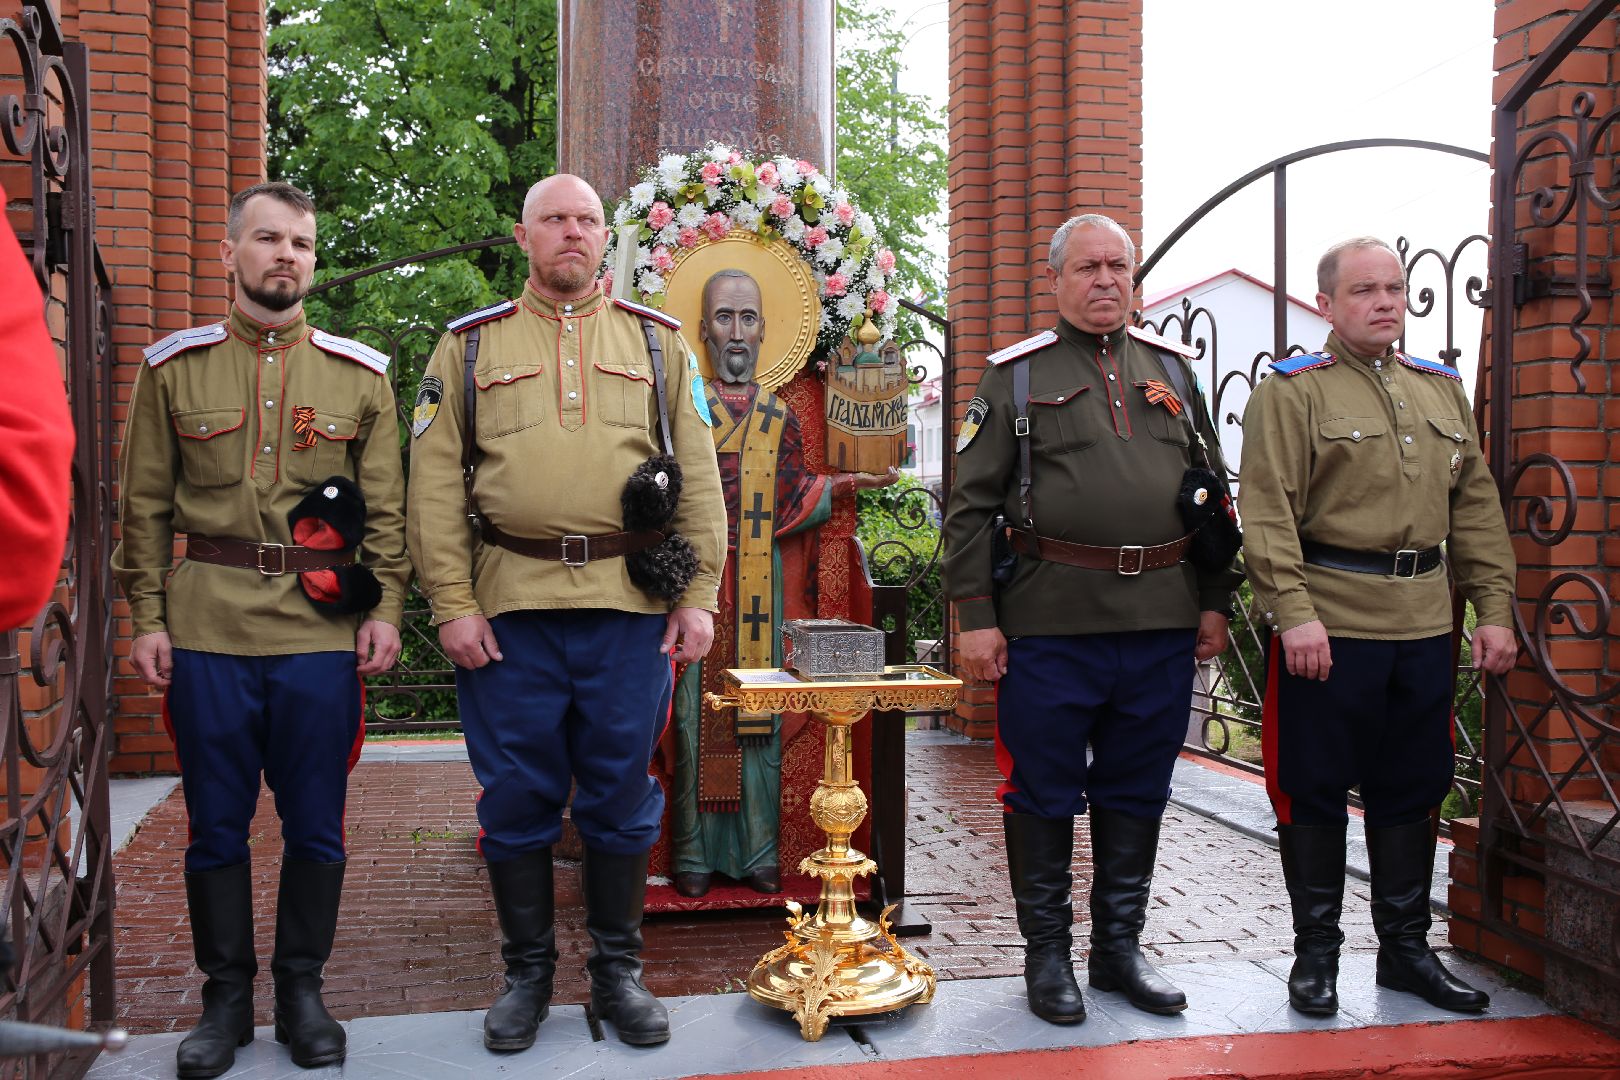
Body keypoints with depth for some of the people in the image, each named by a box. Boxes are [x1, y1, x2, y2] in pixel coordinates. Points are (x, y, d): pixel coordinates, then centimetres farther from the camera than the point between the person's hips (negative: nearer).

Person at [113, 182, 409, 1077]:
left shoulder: (360, 375, 6)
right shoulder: (173, 368, 6)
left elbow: (385, 508, 6)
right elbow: (146, 507, 7)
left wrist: (385, 608, -3)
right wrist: (147, 618, 0)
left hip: (324, 632, 0)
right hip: (206, 631, 0)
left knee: (315, 824, 7)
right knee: (216, 823, 8)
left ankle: (302, 989, 23)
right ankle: (225, 996, 23)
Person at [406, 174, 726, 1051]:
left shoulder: (656, 339, 10)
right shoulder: (471, 344, 9)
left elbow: (697, 476, 6)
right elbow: (434, 482, 3)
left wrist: (697, 595, -1)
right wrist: (452, 604, -5)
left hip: (630, 607, 1)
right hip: (509, 606, 0)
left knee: (621, 796, 8)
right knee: (517, 797, 7)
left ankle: (617, 970, 24)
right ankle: (527, 971, 25)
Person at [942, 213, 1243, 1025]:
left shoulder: (1171, 371, 15)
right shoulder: (1016, 376, 3)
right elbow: (971, 506, -1)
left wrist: (1214, 602, 9)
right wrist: (975, 615, -8)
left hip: (1162, 623, 4)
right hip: (1050, 623, -3)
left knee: (1137, 791, 12)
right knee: (1044, 791, 5)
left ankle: (1120, 945, 27)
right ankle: (1046, 952, 20)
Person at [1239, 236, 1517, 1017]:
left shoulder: (1441, 388, 15)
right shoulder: (1290, 391, -3)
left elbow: (1476, 507, 15)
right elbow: (1268, 514, -11)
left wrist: (1494, 608, 9)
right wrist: (1294, 613, -19)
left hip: (1424, 625, 6)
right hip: (1326, 625, -5)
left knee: (1412, 790, 13)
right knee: (1315, 791, 3)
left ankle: (1406, 947, 27)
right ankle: (1315, 952, 18)